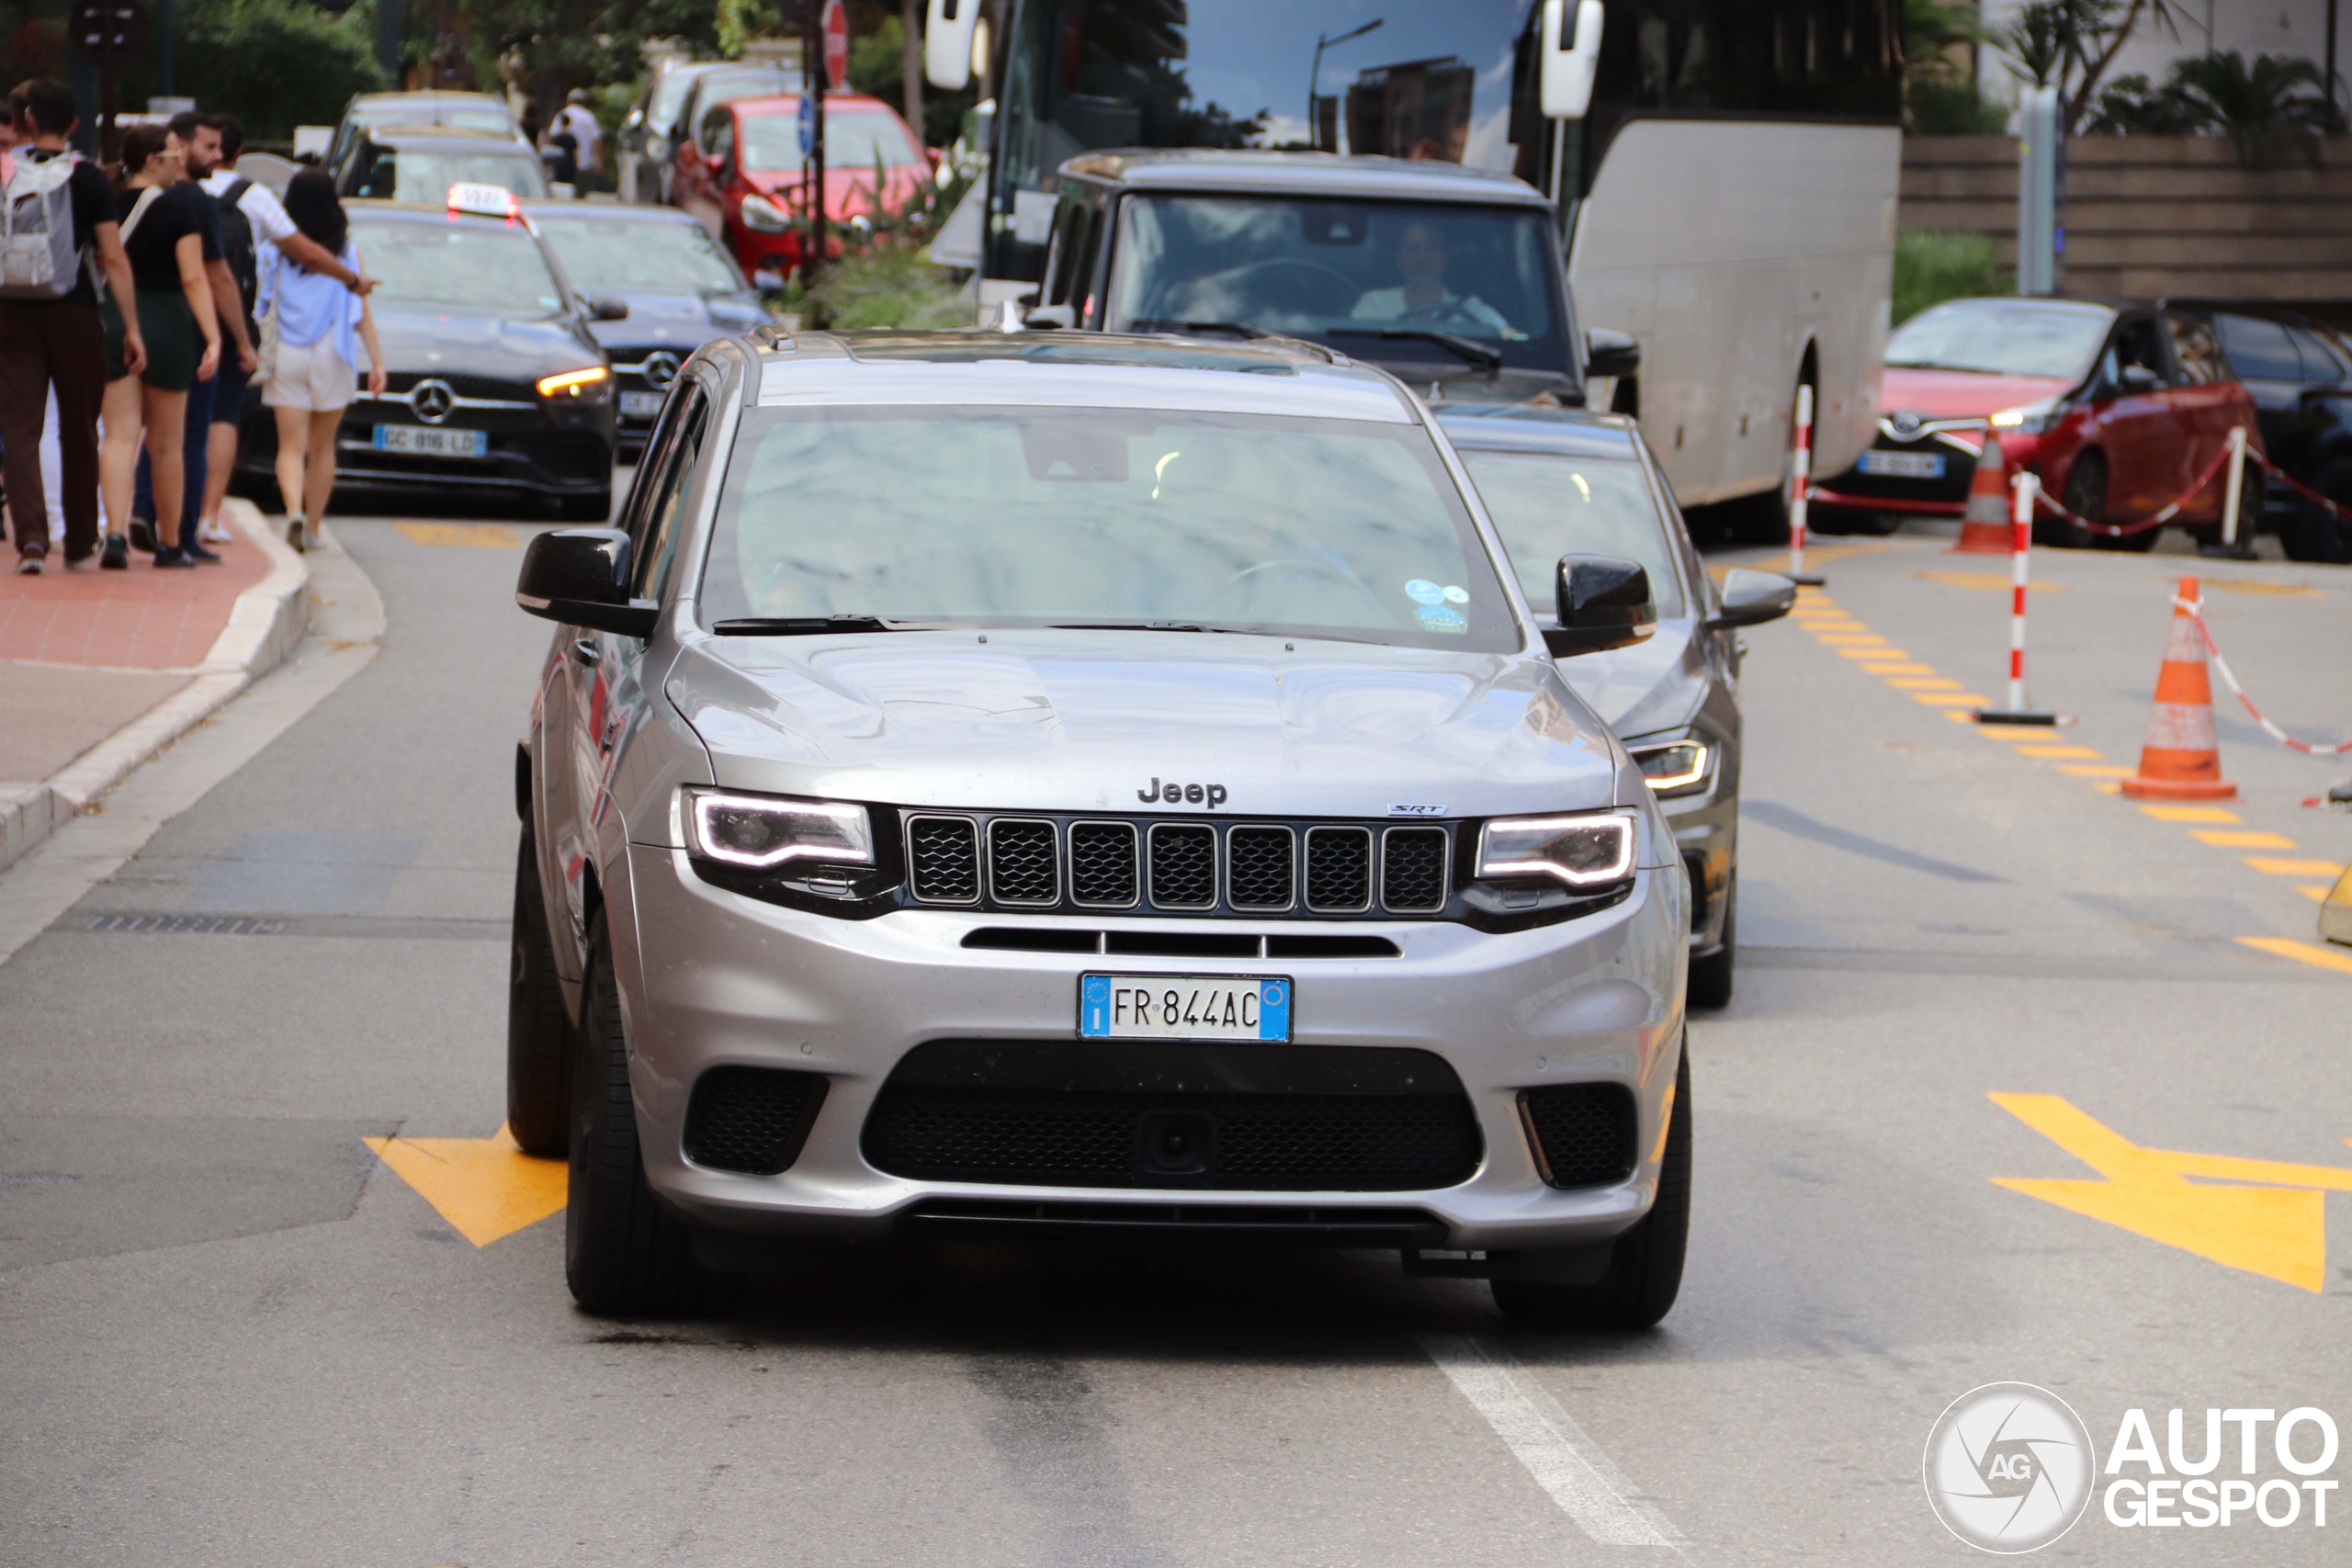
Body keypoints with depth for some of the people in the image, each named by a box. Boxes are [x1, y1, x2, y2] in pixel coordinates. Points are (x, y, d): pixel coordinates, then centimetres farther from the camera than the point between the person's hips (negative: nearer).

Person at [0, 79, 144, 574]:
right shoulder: (87, 178, -3)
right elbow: (114, 258, -6)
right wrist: (132, 325, -3)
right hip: (74, 315, 0)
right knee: (79, 431, 13)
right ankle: (80, 542, 22)